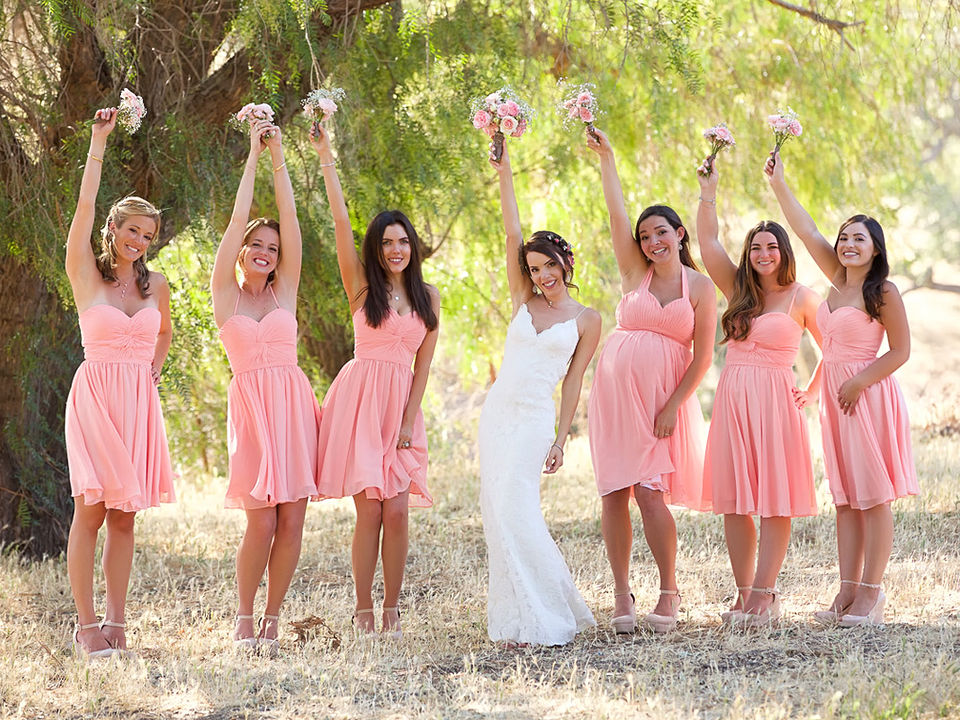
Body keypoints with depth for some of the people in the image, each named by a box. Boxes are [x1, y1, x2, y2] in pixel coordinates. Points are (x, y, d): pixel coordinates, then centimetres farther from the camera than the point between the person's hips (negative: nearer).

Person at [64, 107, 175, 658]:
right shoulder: (86, 275, 0)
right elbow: (85, 207, -11)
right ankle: (87, 626, -6)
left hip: (140, 402, 4)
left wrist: (153, 369, 14)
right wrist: (99, 141, -14)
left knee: (125, 514, 3)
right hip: (96, 396, -4)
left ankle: (116, 624, 7)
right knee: (92, 509, -9)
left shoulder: (156, 285, 12)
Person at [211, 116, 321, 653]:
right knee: (262, 521, -8)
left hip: (294, 402, 2)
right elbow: (238, 219, 3)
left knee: (292, 520, -3)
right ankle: (244, 619, 9)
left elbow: (290, 219, 7)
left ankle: (273, 620, 8)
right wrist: (253, 157, 6)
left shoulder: (284, 290, 13)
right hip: (252, 404, -2)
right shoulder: (225, 293, 7)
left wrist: (280, 159, 7)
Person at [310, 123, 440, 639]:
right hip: (360, 398, -2)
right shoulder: (363, 286, 4)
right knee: (369, 509, -8)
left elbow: (423, 361, 9)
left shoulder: (427, 296, 11)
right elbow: (340, 222, -4)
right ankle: (363, 610, 2)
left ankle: (392, 610, 4)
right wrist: (326, 159, -10)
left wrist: (410, 419, 0)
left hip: (402, 403, 2)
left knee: (397, 510, -5)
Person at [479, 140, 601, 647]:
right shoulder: (524, 302, 10)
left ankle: (541, 620, -8)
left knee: (515, 511, -15)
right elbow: (512, 232, 5)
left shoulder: (585, 320, 3)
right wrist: (504, 172, -1)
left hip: (534, 419, -5)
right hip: (497, 412, 5)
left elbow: (573, 381, 3)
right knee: (496, 511, 2)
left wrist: (560, 440, -2)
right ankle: (517, 614, 11)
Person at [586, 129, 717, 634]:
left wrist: (674, 405, -9)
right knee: (614, 493, -1)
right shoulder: (635, 273, 7)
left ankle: (669, 591, 3)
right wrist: (606, 158, -11)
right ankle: (622, 594, 6)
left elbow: (702, 356, 0)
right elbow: (616, 215, -3)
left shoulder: (700, 287, 2)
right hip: (615, 389, 3)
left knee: (650, 493, -11)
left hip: (664, 397, -3)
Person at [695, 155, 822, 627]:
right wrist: (708, 193, 2)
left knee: (774, 501, -5)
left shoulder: (800, 297, 2)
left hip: (775, 402, -5)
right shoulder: (739, 290, 14)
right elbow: (708, 243, 8)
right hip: (731, 401, 5)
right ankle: (744, 593, 9)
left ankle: (763, 595, -4)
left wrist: (811, 393, 0)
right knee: (734, 500, 3)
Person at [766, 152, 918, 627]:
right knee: (845, 498, 7)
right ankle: (848, 591, 8)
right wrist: (778, 183, 11)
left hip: (870, 394, -7)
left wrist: (859, 383, -15)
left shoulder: (883, 292, -9)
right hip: (835, 395, 7)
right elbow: (806, 231, 12)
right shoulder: (837, 277, 10)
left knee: (873, 496, -5)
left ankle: (870, 594, -6)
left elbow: (901, 351, -9)